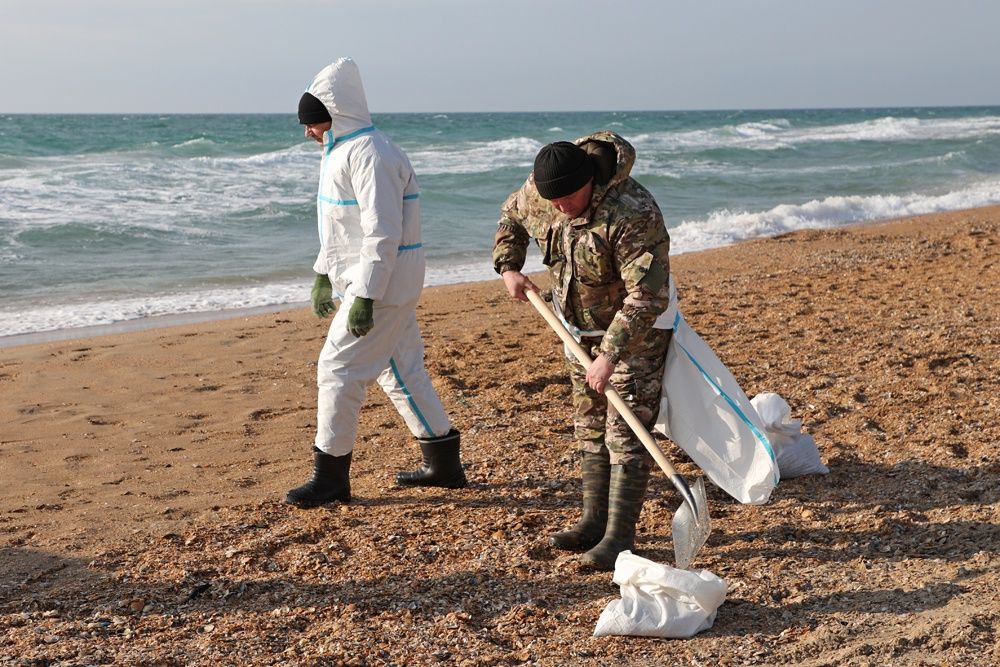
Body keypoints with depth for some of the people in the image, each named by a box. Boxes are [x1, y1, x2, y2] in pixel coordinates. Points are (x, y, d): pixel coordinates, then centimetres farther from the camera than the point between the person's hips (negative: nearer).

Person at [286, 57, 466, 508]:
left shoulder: (368, 155, -19)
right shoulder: (342, 151, 14)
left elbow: (382, 234, -24)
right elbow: (341, 226, 24)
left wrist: (364, 298, -26)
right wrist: (323, 276, 25)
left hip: (380, 283, -10)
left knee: (338, 368, -6)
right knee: (401, 369, 15)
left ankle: (331, 476, 3)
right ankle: (443, 463, 24)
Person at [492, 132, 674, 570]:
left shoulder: (633, 214, -34)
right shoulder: (538, 192, -12)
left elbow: (646, 297, -34)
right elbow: (512, 216, 14)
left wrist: (610, 355, -37)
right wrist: (508, 267, -1)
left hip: (638, 328, -7)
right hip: (582, 326, 7)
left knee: (626, 431, -11)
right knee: (589, 426, 11)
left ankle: (619, 535, -8)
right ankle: (595, 521, 20)